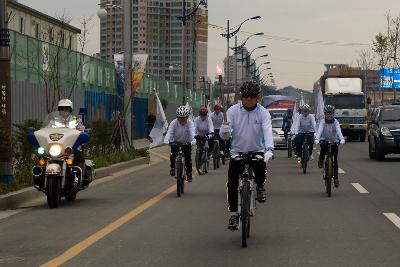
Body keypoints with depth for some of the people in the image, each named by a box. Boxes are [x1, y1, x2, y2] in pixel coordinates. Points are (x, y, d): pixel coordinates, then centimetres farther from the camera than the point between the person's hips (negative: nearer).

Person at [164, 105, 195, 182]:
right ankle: (172, 167, 6)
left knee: (188, 158, -13)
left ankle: (189, 173, 8)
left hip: (186, 143, -1)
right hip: (176, 142, 1)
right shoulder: (174, 123, -22)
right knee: (173, 154, -21)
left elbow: (192, 133, -36)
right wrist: (166, 140, -52)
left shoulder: (190, 123, -23)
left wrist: (192, 141, -56)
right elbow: (169, 132, -32)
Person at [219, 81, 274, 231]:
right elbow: (224, 134, -11)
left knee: (261, 168, -30)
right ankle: (233, 214, 4)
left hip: (257, 150, -1)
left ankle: (260, 187, 5)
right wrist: (225, 132, -37)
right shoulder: (233, 111, -5)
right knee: (232, 183, -10)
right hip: (237, 151, 1)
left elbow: (267, 131, -20)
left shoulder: (263, 113, -6)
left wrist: (269, 149, -38)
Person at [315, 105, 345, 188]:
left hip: (334, 142, 0)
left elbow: (338, 130, -24)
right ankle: (321, 161, -8)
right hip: (325, 141, 0)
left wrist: (341, 139, -43)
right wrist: (317, 139, -41)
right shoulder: (323, 122, -8)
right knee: (323, 147, -35)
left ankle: (336, 178, 3)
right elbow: (319, 130, -23)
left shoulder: (335, 122, -9)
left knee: (335, 160, -4)